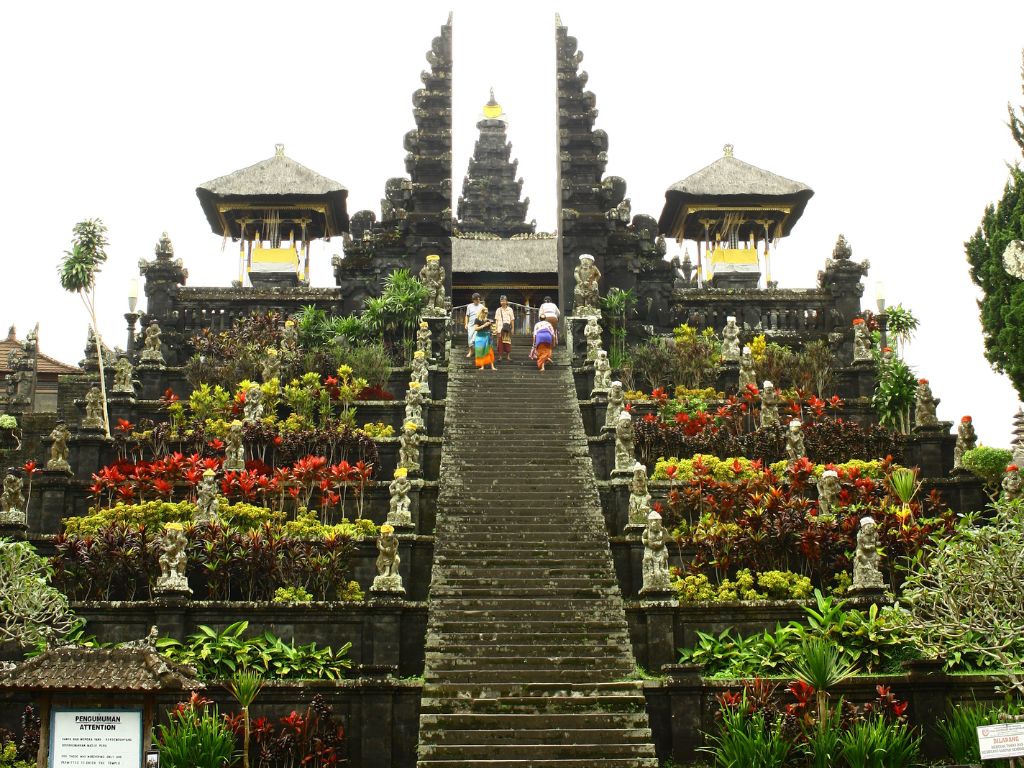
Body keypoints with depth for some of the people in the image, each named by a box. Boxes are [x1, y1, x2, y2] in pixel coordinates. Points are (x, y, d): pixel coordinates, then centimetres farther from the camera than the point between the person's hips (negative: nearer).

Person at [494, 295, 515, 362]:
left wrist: (512, 328, 2)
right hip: (500, 329, 1)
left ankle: (508, 355, 3)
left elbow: (512, 320, 6)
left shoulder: (510, 309, 6)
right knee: (500, 342, -3)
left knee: (507, 342, -2)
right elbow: (496, 320, 11)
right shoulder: (498, 310, 10)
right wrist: (496, 329, 5)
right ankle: (500, 355, 2)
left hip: (507, 328, -1)